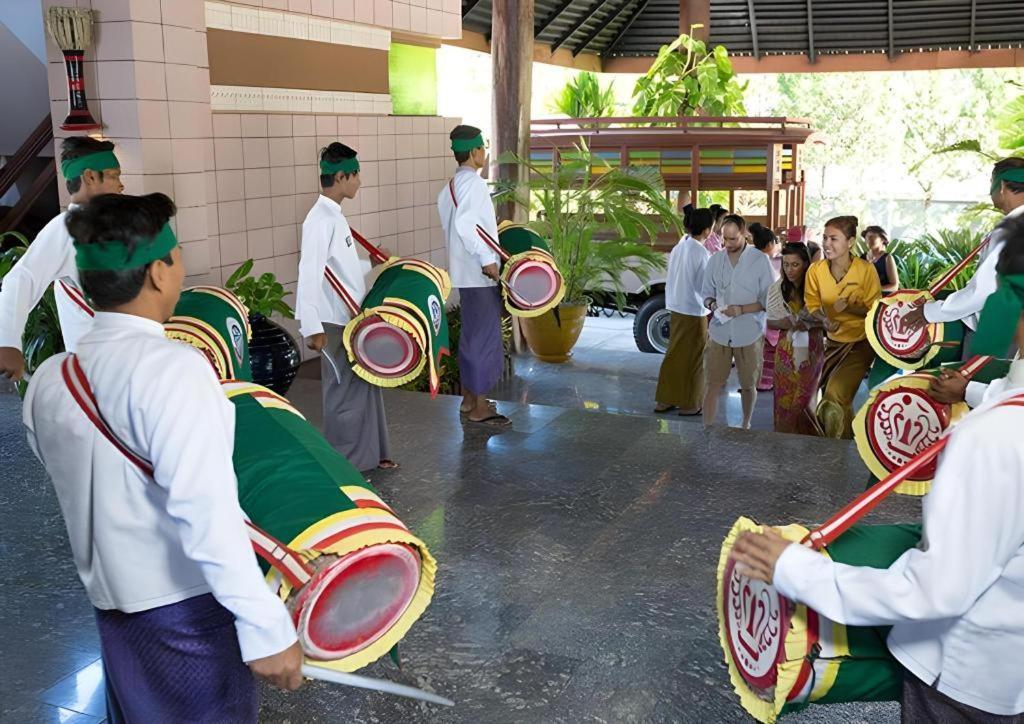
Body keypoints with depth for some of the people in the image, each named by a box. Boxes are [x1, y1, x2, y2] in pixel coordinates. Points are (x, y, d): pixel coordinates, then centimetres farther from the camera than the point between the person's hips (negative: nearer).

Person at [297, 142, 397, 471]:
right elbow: (309, 274, -26)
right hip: (337, 324, -9)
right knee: (345, 392, 1)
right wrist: (312, 327, -30)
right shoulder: (320, 219, -19)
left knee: (364, 386, 17)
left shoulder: (335, 216, 11)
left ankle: (369, 454, 29)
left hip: (354, 319, 9)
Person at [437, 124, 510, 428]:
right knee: (486, 339, -3)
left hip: (466, 273, 10)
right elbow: (464, 223, -30)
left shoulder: (451, 185, 13)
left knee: (471, 335, 17)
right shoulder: (473, 183, -17)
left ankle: (469, 399, 27)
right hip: (480, 275, -10)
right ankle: (479, 409, 3)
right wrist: (487, 259, -30)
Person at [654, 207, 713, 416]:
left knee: (674, 354, 15)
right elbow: (706, 286, -14)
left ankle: (665, 400, 19)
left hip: (675, 308, 7)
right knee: (693, 358, 4)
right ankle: (689, 404, 12)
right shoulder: (701, 253, -18)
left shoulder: (678, 248, 5)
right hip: (694, 311, -7)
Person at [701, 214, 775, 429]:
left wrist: (741, 310, -20)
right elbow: (707, 293, 9)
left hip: (749, 334, -1)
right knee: (713, 385, 0)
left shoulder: (760, 260, -6)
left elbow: (768, 300, -6)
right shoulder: (715, 260, 3)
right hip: (719, 333, 2)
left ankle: (745, 426, 35)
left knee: (748, 386, 14)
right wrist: (713, 305, -14)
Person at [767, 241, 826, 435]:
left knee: (803, 402, -1)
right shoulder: (777, 289, 1)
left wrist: (806, 323, -23)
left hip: (811, 351, -3)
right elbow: (770, 322, 3)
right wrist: (787, 323, -16)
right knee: (784, 400, 5)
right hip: (786, 351, 3)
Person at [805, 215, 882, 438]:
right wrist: (825, 320, -19)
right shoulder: (816, 270, -9)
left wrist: (848, 306, -26)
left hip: (861, 342, -5)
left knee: (835, 395, -17)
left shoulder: (866, 270, -17)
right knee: (829, 395, 13)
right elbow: (813, 305, 2)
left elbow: (874, 310, -10)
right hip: (834, 342, 5)